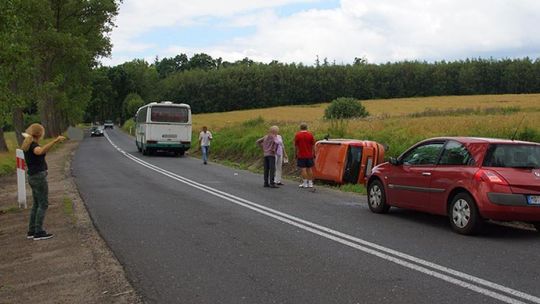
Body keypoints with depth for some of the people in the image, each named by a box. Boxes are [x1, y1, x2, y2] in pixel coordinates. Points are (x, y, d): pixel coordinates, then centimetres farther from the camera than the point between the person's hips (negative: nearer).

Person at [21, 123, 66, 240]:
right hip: (39, 177, -9)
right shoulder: (33, 145, -19)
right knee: (43, 205, -2)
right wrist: (55, 141, -48)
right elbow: (40, 151, -43)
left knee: (37, 204, 16)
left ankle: (31, 231, 20)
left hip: (33, 177, 9)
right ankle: (39, 232, 0)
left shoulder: (27, 144, 9)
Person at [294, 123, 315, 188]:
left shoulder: (297, 135, -5)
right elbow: (313, 145, 2)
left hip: (301, 155, -3)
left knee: (303, 169, -1)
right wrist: (313, 154, 10)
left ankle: (305, 183, -2)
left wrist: (296, 153, 11)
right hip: (309, 155, 3)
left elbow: (296, 146, 0)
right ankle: (310, 183, 12)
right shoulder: (310, 135, -1)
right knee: (309, 169, 10)